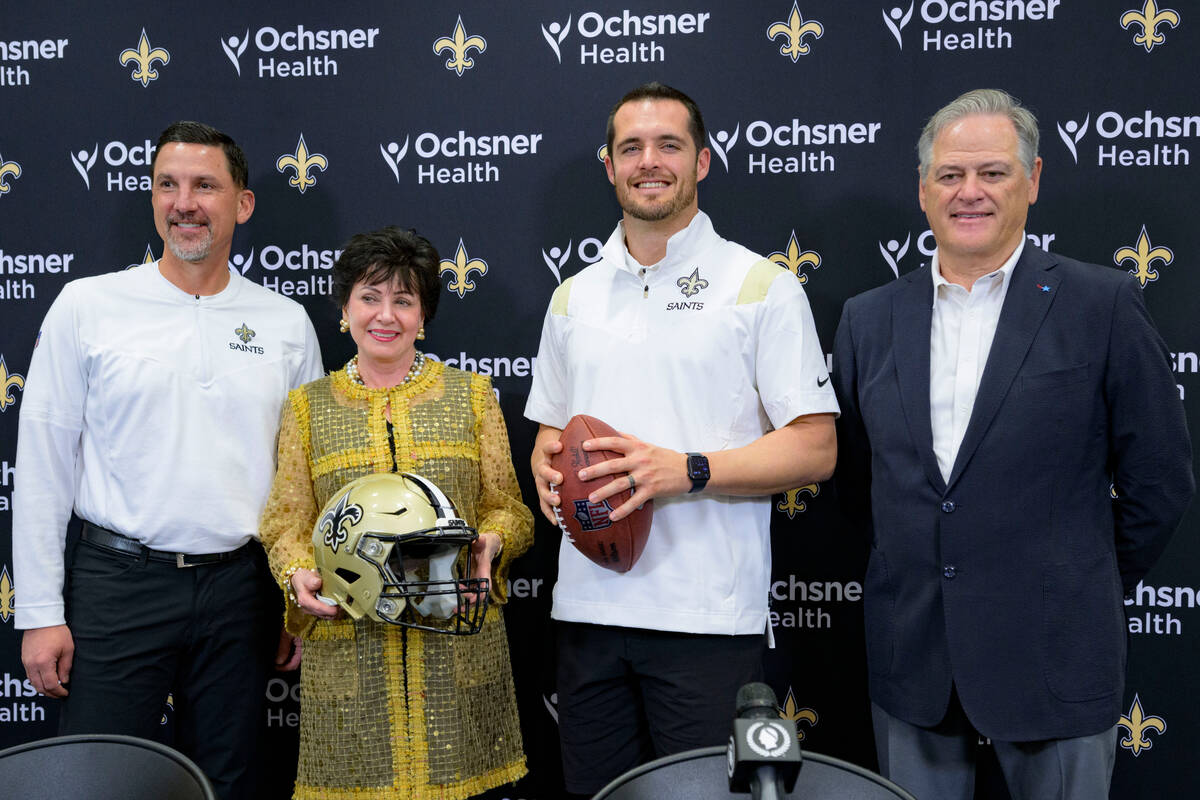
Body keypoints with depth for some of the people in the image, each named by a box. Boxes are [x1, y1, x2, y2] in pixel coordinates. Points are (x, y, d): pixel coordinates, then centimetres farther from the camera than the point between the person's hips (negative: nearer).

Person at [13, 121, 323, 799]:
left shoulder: (286, 323, 6)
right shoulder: (88, 305, 0)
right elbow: (43, 464, 0)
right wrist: (41, 612, -3)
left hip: (240, 589, 2)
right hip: (118, 583, -2)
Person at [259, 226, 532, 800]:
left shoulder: (471, 396, 10)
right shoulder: (308, 407, 11)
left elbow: (507, 506, 9)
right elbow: (287, 520, 8)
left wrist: (489, 544, -12)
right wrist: (297, 573, -11)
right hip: (346, 642, 0)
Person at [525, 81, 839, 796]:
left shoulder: (762, 287, -1)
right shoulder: (573, 297, 14)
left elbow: (815, 448, -6)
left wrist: (686, 470, -18)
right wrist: (547, 466, -1)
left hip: (708, 618, -4)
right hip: (587, 607, 5)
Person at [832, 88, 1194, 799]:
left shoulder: (1103, 306, -5)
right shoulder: (870, 318, 6)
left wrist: (1089, 588, 4)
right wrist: (911, 571, 9)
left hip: (1052, 658, -3)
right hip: (911, 656, 3)